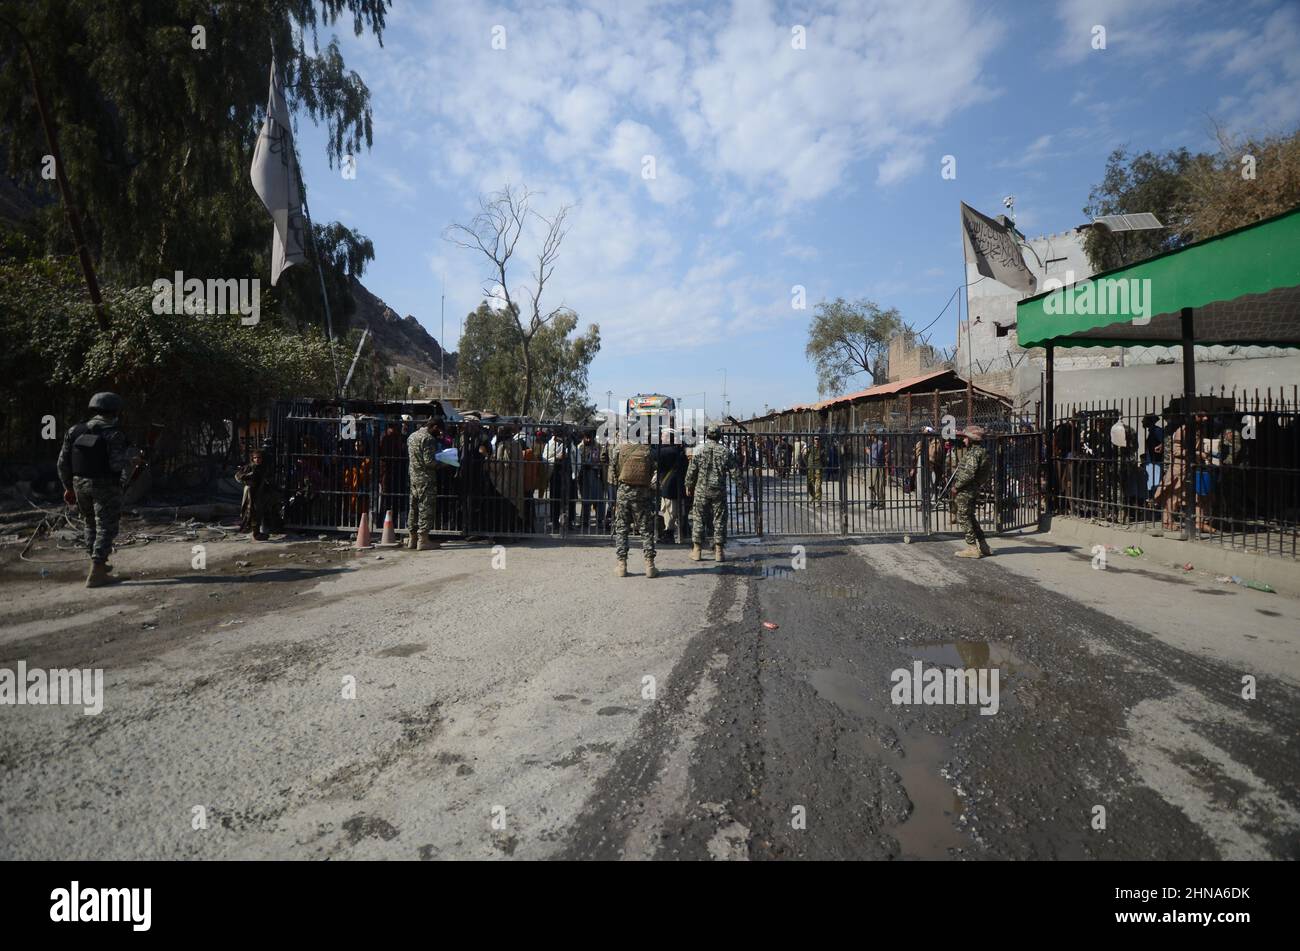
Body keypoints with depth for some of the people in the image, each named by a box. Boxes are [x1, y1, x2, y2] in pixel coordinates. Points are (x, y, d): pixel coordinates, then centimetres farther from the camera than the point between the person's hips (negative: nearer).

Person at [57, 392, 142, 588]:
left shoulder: (75, 431, 4)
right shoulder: (114, 435, -14)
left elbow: (63, 462, 8)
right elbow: (119, 466, -20)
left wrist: (69, 487, 17)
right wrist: (136, 461, 0)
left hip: (80, 484, 6)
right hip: (105, 488, -6)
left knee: (92, 524, 23)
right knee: (105, 529, 0)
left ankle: (98, 564, 33)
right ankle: (95, 574, -6)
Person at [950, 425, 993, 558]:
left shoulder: (974, 453, -18)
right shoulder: (982, 451, 14)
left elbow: (969, 474, -27)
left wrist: (956, 486, -16)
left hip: (965, 491, -10)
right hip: (973, 491, 10)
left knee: (963, 518, -3)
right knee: (970, 517, 18)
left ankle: (972, 548, 0)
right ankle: (983, 546, 21)